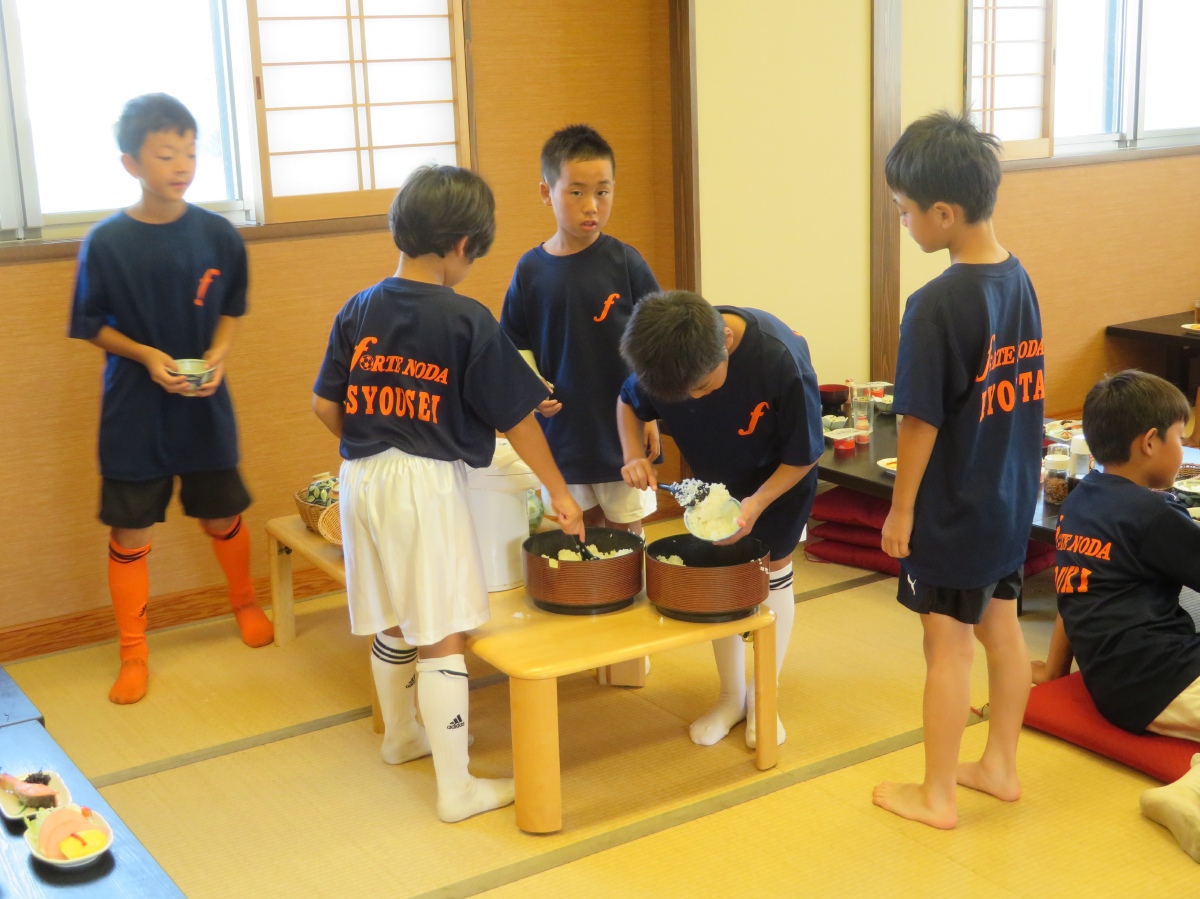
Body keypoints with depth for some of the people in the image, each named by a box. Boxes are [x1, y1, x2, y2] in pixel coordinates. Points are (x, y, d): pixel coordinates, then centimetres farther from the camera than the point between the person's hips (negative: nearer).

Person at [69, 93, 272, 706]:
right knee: (129, 530, 5)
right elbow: (92, 327, -3)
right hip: (134, 409, -2)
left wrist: (218, 354, -11)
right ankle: (133, 654, 20)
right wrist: (147, 356, -18)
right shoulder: (106, 243, -12)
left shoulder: (218, 236, -6)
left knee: (221, 516, 16)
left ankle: (246, 604, 43)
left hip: (205, 404, 2)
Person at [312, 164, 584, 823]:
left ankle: (401, 734, 44)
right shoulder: (467, 321, -13)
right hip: (428, 482, -6)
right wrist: (558, 492, 1)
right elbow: (516, 417, -8)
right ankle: (456, 787, 7)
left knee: (392, 623, 22)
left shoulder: (358, 311, 2)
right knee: (442, 635, 0)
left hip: (362, 479, 6)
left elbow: (326, 405, 6)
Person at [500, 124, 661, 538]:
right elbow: (516, 347, 10)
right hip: (562, 429, 2)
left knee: (626, 533, 9)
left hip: (622, 431, -2)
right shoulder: (531, 270, -1)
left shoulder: (625, 263, -6)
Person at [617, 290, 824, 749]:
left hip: (779, 477, -3)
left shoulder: (782, 360, -40)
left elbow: (804, 455, -25)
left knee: (772, 572, 4)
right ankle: (731, 697, 23)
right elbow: (628, 403, -5)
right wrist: (634, 454, -24)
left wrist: (757, 503, -38)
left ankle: (763, 699, 22)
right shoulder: (664, 357, -29)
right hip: (714, 477, 3)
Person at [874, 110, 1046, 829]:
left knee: (948, 646, 5)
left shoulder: (936, 305, -24)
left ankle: (937, 795, 19)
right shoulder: (1019, 280, -1)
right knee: (1002, 628, 18)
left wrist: (902, 508, -9)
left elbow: (922, 421, -20)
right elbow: (1025, 391, 8)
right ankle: (1001, 766, 35)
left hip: (951, 509, -7)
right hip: (1011, 500, 7)